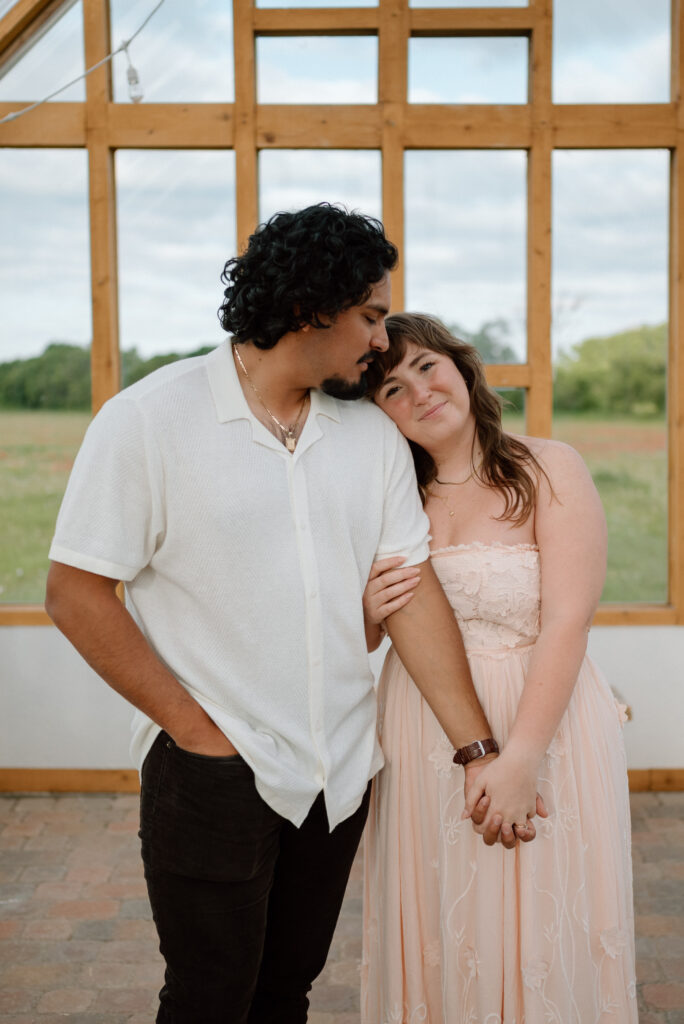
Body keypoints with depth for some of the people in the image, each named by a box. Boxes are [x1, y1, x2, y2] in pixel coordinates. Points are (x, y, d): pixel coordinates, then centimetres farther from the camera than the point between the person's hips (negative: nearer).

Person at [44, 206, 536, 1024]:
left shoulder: (373, 434, 3)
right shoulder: (149, 420, -11)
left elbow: (412, 589, 1)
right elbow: (75, 593, -11)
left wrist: (480, 751, -3)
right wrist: (197, 731, -13)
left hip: (340, 772, 5)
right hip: (212, 773, -4)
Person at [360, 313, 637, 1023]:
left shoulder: (548, 471, -5)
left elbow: (567, 623, -14)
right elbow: (355, 641, 14)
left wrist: (519, 758, -21)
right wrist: (367, 611, -9)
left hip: (541, 732, -3)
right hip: (420, 746, 3)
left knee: (536, 940, 8)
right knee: (435, 943, 13)